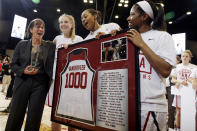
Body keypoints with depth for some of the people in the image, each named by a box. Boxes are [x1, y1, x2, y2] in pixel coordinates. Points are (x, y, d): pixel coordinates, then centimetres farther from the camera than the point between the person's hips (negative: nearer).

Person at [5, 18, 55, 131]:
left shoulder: (50, 46, 4)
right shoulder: (22, 44, 7)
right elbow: (13, 64, 9)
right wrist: (23, 71, -9)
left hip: (40, 84, -1)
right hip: (22, 81, 1)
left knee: (34, 118, 6)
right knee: (15, 116, 8)